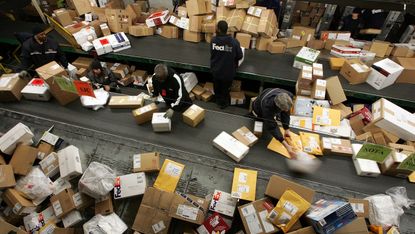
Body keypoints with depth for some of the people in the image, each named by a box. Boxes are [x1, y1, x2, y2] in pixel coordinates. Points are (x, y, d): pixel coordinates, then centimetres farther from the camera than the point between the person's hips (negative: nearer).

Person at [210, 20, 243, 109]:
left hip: (215, 70, 2)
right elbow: (240, 56, -11)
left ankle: (218, 101, 49)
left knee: (217, 87, 27)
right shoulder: (234, 42, -23)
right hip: (227, 72, -2)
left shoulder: (213, 40, -16)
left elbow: (212, 54, -3)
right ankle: (223, 103, 42)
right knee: (225, 88, 22)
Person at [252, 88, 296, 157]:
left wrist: (287, 129, -27)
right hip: (259, 111, -4)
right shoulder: (267, 105, -51)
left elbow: (286, 113, -20)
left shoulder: (289, 96, -38)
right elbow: (272, 127, -45)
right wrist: (286, 146, -48)